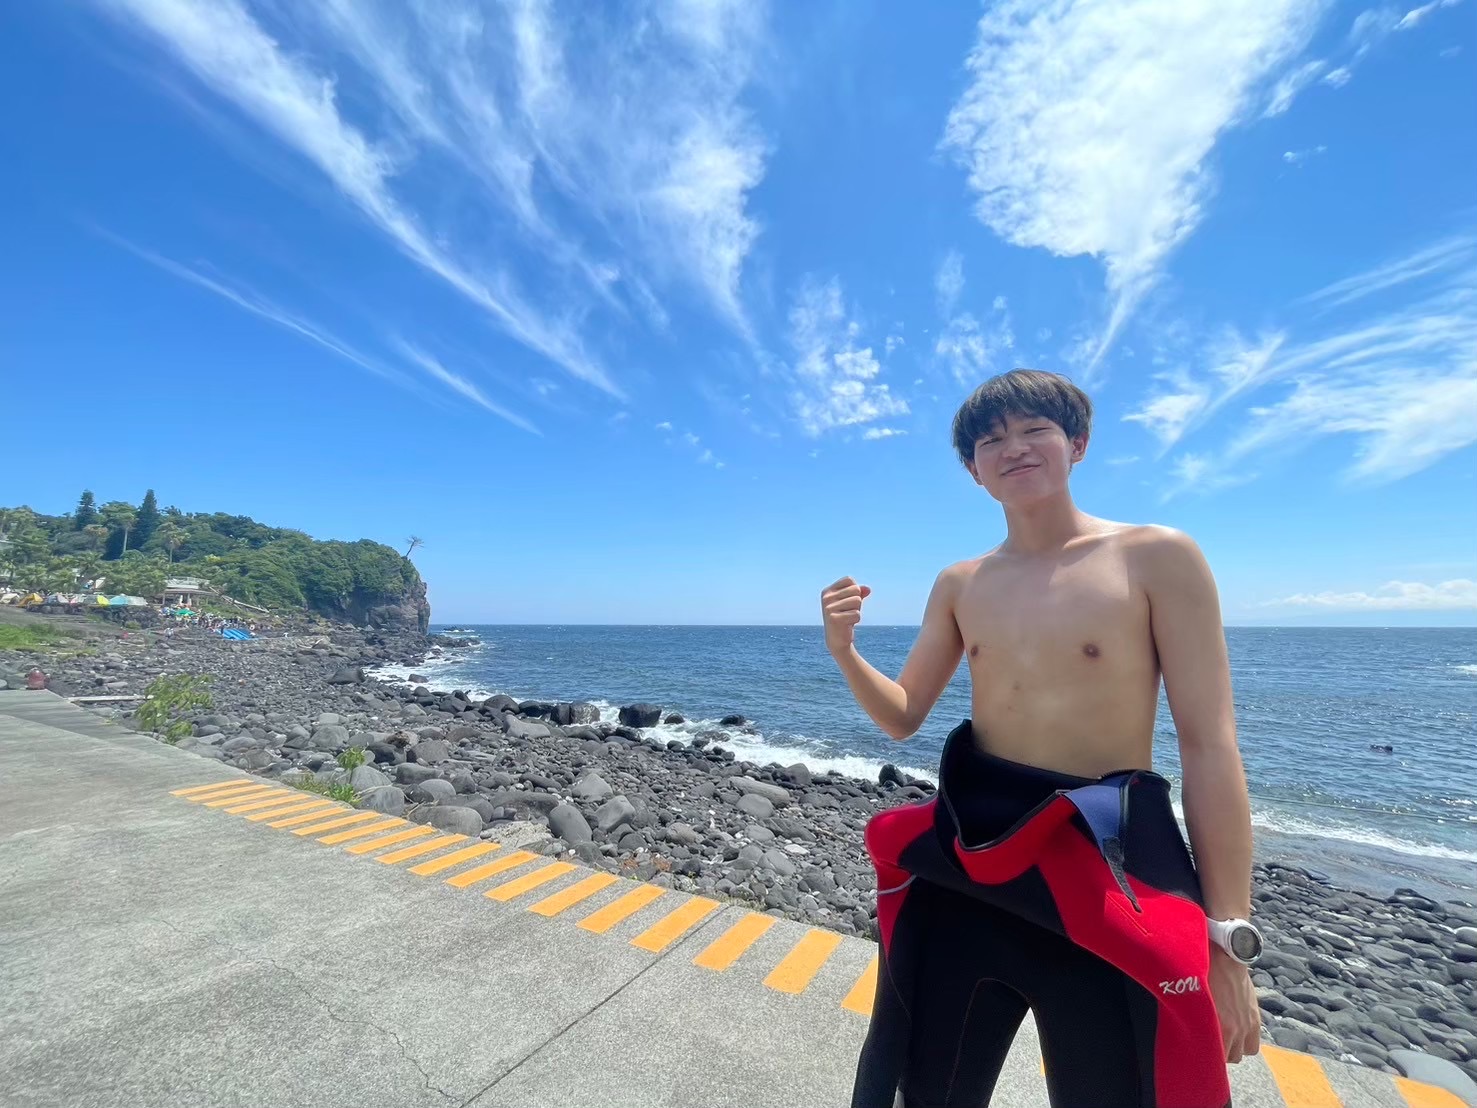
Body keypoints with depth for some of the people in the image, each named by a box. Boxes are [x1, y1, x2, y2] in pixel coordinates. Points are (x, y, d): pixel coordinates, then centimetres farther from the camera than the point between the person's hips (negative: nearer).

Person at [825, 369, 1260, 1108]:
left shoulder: (1157, 558, -7)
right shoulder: (958, 586, 4)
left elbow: (1210, 746, -8)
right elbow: (903, 717, 8)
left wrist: (1226, 937, -8)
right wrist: (845, 651, -11)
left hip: (1107, 862, -3)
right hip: (968, 852, 4)